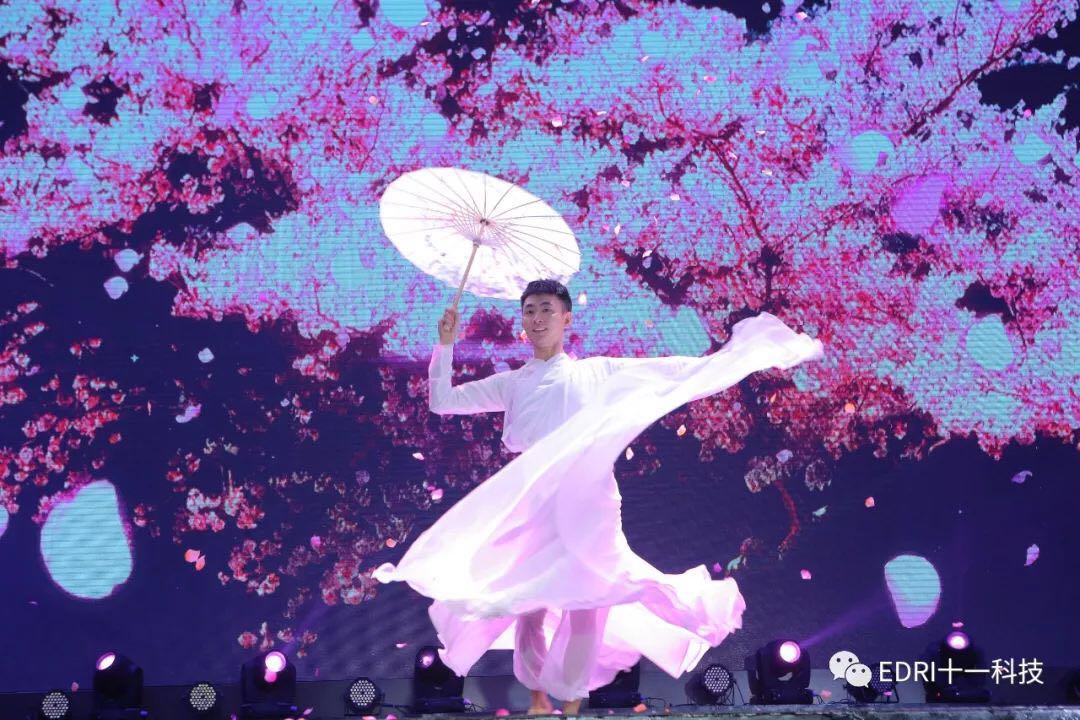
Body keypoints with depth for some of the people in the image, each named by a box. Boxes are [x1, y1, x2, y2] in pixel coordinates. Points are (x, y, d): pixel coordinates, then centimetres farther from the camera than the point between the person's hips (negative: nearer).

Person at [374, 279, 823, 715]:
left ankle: (572, 701, 5)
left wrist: (745, 351, 4)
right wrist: (446, 344, 1)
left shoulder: (597, 373, 8)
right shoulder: (510, 384, 14)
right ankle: (538, 697, 17)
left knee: (586, 600, -5)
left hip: (586, 501, -2)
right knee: (526, 600, 1)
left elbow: (674, 373, 8)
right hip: (530, 506, 2)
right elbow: (441, 402, 12)